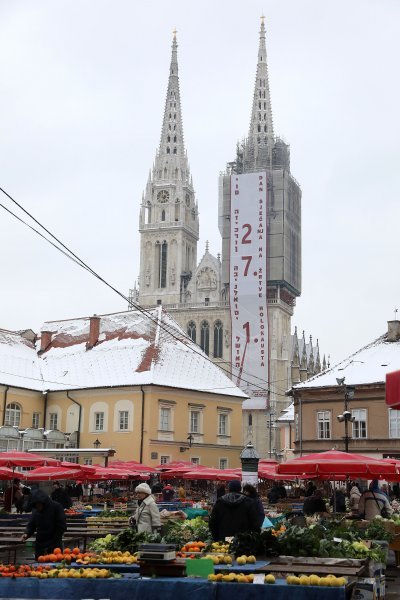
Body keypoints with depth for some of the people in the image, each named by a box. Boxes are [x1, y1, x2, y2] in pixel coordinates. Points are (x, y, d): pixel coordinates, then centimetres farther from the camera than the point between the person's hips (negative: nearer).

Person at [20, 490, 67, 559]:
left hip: (54, 546, -4)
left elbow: (62, 526, -8)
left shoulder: (56, 507, -9)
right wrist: (27, 534, -12)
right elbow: (31, 525, 11)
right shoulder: (35, 510, 5)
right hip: (39, 546, 4)